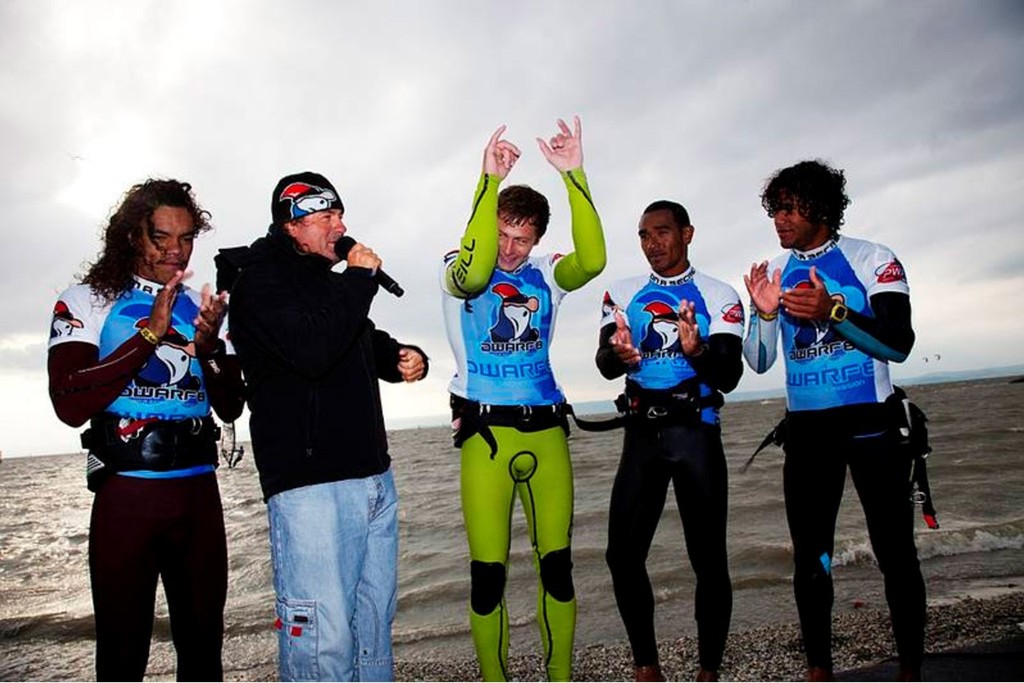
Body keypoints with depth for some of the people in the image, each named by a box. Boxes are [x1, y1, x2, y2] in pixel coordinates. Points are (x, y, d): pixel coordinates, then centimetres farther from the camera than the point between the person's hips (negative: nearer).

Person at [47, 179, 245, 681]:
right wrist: (149, 335, -20)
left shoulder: (202, 309, 11)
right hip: (126, 492, -3)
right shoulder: (85, 301, 0)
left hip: (199, 491, 4)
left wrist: (210, 348, -11)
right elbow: (70, 406, -14)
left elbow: (230, 408, 7)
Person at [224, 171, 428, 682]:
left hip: (374, 476, 9)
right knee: (324, 636, -7)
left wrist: (406, 357, 11)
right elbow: (312, 351, -23)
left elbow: (369, 344, 33)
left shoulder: (331, 282, 21)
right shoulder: (259, 281, -5)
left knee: (375, 617, 14)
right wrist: (359, 280, -13)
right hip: (309, 483, -8)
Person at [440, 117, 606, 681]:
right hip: (485, 434, -3)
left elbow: (592, 259, -14)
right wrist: (490, 181, -29)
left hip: (546, 431, 3)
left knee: (557, 565, 7)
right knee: (487, 572, 2)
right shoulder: (457, 272, 0)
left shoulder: (545, 275, 8)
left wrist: (574, 175, -22)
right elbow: (475, 270, -26)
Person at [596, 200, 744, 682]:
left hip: (696, 431, -2)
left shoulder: (719, 296, 4)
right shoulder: (623, 294, 10)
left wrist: (698, 350, -27)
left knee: (708, 556, 0)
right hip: (641, 433, 2)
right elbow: (605, 364, -3)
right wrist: (618, 355, -28)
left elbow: (729, 377, -5)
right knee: (623, 553, -1)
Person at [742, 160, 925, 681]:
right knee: (809, 556, 6)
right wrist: (764, 313, -15)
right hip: (806, 430, 3)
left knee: (895, 550, 3)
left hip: (871, 422, -3)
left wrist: (833, 311, -27)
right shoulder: (773, 274, 6)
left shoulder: (874, 260, -3)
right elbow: (759, 362, 4)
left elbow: (899, 345, -12)